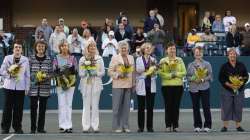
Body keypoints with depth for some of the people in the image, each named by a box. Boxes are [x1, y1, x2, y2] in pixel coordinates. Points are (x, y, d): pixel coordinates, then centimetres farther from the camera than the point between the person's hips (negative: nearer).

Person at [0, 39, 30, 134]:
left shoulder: (25, 60, 4)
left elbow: (27, 75, 6)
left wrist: (27, 87, 3)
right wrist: (9, 74, -12)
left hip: (21, 87, 1)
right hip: (9, 86, 0)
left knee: (18, 108, 2)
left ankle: (17, 127, 11)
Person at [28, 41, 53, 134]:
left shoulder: (48, 59, 6)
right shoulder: (31, 58, 4)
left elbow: (51, 73, 6)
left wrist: (46, 76, -13)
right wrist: (35, 77, -13)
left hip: (44, 87, 1)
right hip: (33, 87, -1)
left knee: (43, 108, 4)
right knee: (33, 107, -1)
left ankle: (41, 128, 12)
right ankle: (33, 128, 6)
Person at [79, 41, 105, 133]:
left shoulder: (99, 59, 7)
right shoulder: (82, 59, 5)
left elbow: (103, 72, 5)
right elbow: (80, 73, 3)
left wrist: (95, 73, -12)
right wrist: (86, 72, -14)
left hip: (96, 84, 1)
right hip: (86, 84, -1)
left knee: (95, 105, 0)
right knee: (86, 105, -2)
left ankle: (95, 126, 3)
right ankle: (86, 126, 0)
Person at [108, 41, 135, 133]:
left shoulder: (131, 58, 14)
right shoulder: (115, 58, 1)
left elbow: (133, 71, 14)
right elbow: (110, 71, -3)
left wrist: (133, 84, 10)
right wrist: (118, 75, -17)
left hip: (128, 85, 4)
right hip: (118, 85, -4)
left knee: (126, 106, 5)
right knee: (117, 106, -3)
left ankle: (125, 126, 12)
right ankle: (116, 126, 4)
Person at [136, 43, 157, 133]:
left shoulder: (153, 60, 11)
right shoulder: (138, 59, 5)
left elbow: (155, 73, 6)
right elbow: (138, 70, -6)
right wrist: (148, 66, -15)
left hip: (151, 85, 2)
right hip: (141, 85, -2)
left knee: (150, 107, 1)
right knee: (141, 107, 0)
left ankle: (150, 126, 7)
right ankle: (141, 127, 6)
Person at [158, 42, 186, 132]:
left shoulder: (180, 60, 9)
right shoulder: (163, 61, 4)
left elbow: (184, 72, 3)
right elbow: (160, 73, -6)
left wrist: (176, 74, -13)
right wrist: (170, 75, -17)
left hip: (178, 85, 2)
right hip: (166, 86, -1)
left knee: (176, 106, 2)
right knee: (168, 106, -1)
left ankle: (175, 125, 7)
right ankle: (168, 125, 4)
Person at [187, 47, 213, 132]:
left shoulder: (207, 64, 7)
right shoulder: (190, 65, 13)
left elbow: (210, 75, 3)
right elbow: (188, 76, 10)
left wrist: (203, 79, -12)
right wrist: (193, 79, -9)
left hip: (205, 88, -2)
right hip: (193, 88, 2)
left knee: (206, 107, -5)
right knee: (195, 107, 3)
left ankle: (207, 126, 2)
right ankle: (197, 126, 11)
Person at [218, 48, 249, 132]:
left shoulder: (241, 65, 7)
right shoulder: (224, 66, 1)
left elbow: (246, 76, 9)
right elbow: (221, 78, -1)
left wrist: (241, 83, -9)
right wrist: (229, 84, -14)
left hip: (239, 90, 2)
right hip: (227, 90, -2)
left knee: (238, 108, 3)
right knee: (226, 108, -3)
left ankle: (238, 126, 12)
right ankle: (225, 126, 5)